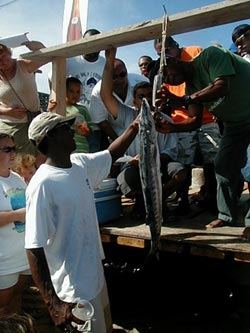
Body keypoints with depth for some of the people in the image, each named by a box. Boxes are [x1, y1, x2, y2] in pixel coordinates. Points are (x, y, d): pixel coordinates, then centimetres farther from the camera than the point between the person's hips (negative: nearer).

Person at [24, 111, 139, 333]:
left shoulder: (81, 164, -2)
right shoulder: (43, 185, -25)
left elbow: (112, 154, 16)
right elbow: (34, 249, -25)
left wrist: (135, 126, 9)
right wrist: (53, 303, -27)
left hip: (96, 277, 8)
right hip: (74, 292, -8)